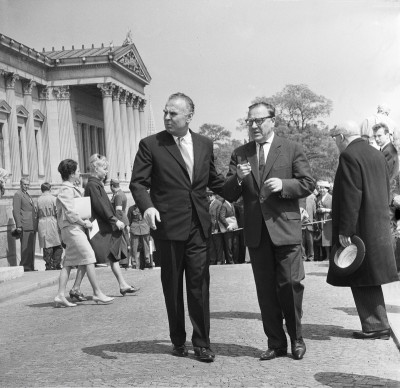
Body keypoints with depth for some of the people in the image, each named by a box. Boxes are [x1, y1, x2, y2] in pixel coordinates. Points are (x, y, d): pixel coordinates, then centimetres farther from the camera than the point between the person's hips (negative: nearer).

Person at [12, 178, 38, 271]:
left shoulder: (27, 195, 23)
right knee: (26, 247, -8)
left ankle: (31, 267, 16)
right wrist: (18, 225, -18)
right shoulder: (18, 195, -6)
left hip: (32, 226, 9)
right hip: (25, 226, -9)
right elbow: (16, 211, -12)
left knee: (31, 247, 11)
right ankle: (25, 266, -5)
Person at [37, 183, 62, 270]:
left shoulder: (39, 200, 5)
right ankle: (56, 265, 1)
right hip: (52, 222, -3)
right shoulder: (53, 198, -5)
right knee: (58, 246, 5)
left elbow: (37, 213, 6)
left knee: (46, 247, 6)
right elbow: (57, 212, -6)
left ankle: (48, 266, 6)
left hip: (42, 223, 3)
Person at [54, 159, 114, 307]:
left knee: (68, 263, 6)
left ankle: (60, 295, 3)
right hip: (72, 228, -10)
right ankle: (97, 293, -9)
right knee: (89, 258, -10)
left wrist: (83, 221, 14)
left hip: (74, 228, 10)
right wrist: (84, 223, -11)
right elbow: (70, 213, -20)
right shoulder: (67, 190, -13)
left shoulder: (71, 188, 19)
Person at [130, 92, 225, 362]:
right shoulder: (151, 145, -1)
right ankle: (178, 341, 22)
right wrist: (147, 206, -22)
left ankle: (202, 343, 9)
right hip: (168, 226, -2)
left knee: (199, 284, 1)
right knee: (172, 286, 8)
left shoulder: (205, 145, 10)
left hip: (199, 226, 2)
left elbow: (214, 181, 19)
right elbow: (138, 182, -4)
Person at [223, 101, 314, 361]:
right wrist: (237, 178, -13)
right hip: (256, 232, 3)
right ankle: (276, 343, 16)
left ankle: (296, 339, 15)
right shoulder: (240, 154, 12)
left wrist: (283, 185, -17)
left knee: (290, 284, -3)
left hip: (285, 228, -3)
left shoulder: (292, 150, 4)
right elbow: (229, 195, 8)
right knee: (265, 290, 6)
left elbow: (308, 184, 0)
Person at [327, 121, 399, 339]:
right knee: (370, 281, 16)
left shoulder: (349, 156, -13)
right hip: (379, 229, 9)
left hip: (361, 229, -9)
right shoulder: (378, 155, 14)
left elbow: (351, 197, -19)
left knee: (361, 280, -1)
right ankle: (377, 324, 21)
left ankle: (376, 326, 3)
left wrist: (345, 230, -18)